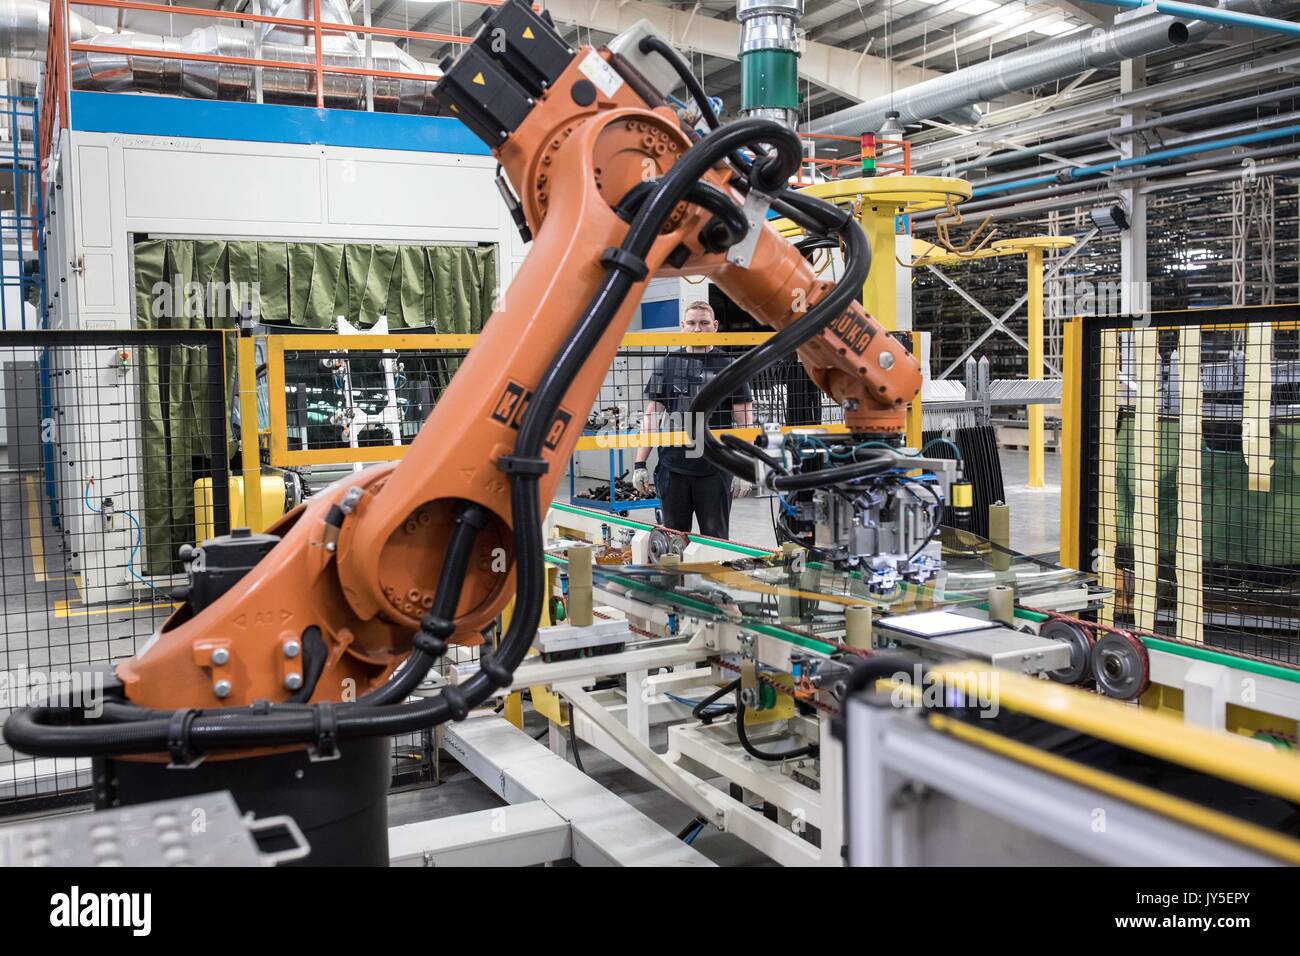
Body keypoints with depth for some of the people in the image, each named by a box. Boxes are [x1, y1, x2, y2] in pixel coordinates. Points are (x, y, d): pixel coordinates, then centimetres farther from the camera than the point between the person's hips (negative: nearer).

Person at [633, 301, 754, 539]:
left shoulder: (729, 367, 3)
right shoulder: (667, 364, 8)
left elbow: (744, 423, 1)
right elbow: (651, 416, 7)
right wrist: (640, 463, 0)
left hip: (715, 469, -2)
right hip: (672, 467, 2)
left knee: (715, 539, 5)